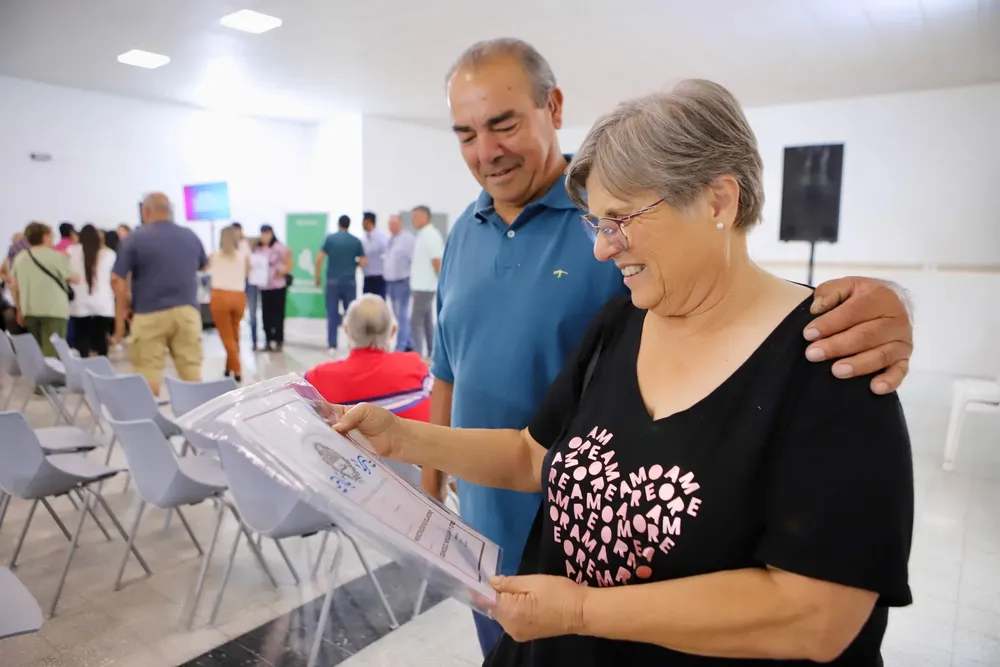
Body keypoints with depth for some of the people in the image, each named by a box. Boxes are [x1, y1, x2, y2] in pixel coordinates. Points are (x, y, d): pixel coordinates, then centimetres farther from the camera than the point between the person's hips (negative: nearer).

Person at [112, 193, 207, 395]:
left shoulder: (136, 238, -2)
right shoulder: (191, 236, 10)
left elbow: (118, 280, -5)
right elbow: (203, 266, 28)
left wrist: (120, 319, 4)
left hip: (150, 315, -3)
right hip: (187, 310, 4)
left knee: (148, 378, 0)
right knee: (193, 375, 4)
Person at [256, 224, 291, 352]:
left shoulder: (279, 247, -6)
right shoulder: (258, 249, 10)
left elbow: (289, 265, -6)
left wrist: (282, 271, -24)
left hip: (278, 286, -5)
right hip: (263, 286, 5)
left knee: (278, 314, -1)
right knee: (266, 314, 6)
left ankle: (279, 341, 6)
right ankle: (268, 340, 15)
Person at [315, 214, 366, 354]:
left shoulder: (330, 238, 0)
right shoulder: (356, 241, 3)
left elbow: (319, 258, -5)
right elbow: (363, 262, 1)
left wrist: (317, 276, 6)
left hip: (333, 281, -1)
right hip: (350, 281, 1)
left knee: (332, 314, 4)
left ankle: (332, 345, 4)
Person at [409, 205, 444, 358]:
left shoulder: (430, 235, -14)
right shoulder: (423, 235, 14)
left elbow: (437, 261, -18)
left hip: (424, 286, -10)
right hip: (421, 285, 10)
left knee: (416, 321, -9)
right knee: (426, 320, 14)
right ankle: (429, 353, 22)